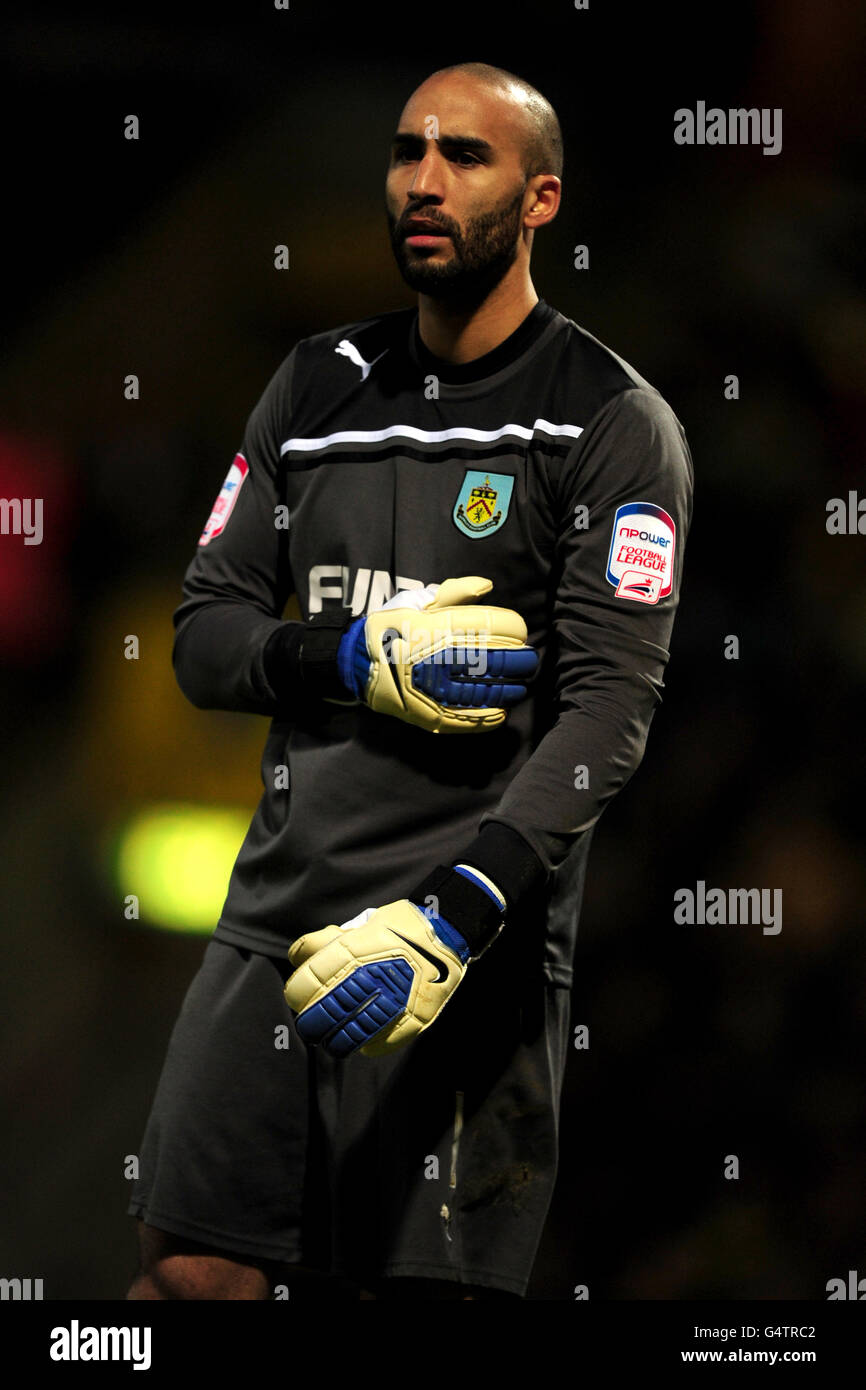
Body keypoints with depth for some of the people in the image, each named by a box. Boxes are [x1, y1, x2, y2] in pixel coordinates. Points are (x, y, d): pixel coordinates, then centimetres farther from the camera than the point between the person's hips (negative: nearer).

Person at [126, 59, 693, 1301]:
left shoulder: (614, 427, -3)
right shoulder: (320, 387, 14)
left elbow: (611, 712, -13)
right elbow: (204, 637, 13)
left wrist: (449, 918, -25)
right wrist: (356, 661, -9)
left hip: (476, 943, -5)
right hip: (276, 915, 5)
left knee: (418, 1285, -7)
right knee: (188, 1270, -1)